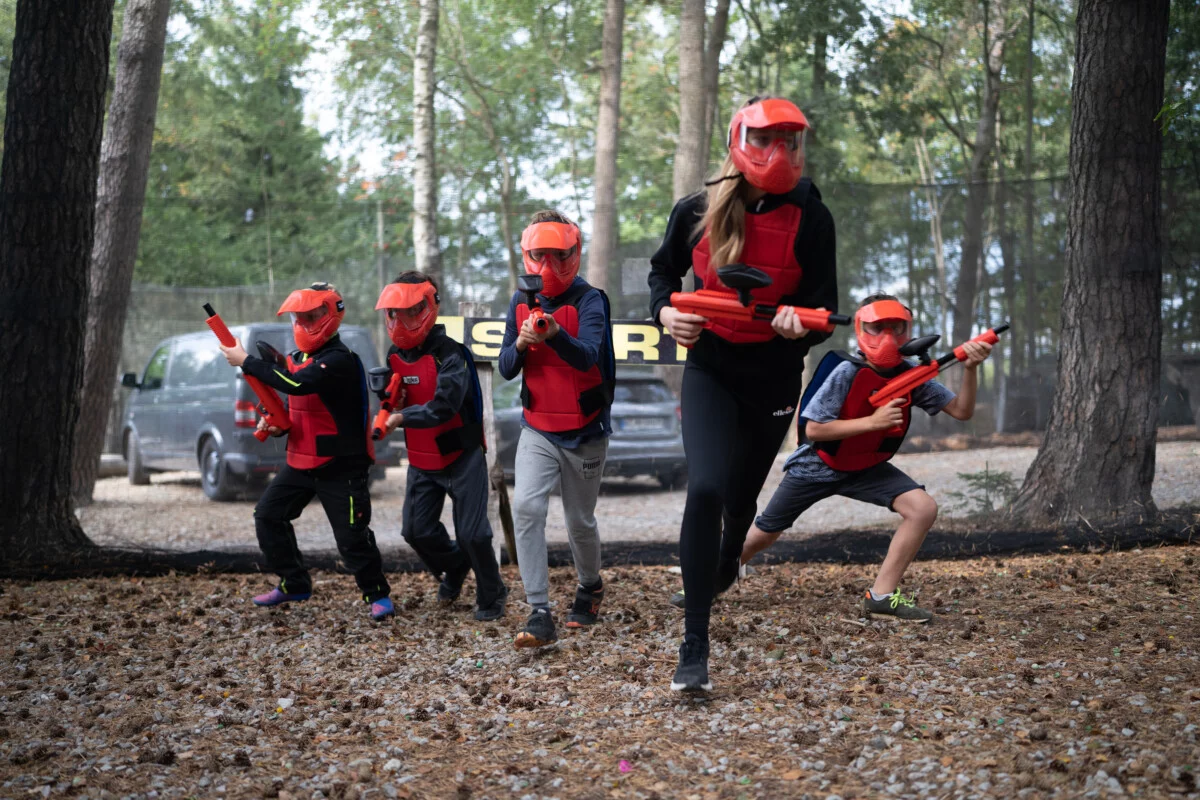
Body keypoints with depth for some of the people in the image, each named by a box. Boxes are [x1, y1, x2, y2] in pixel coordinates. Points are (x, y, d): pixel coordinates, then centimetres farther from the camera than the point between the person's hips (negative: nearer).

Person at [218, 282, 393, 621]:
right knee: (268, 515, 6)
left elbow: (297, 384, -34)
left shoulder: (339, 359, -20)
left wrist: (247, 361, -26)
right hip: (301, 461, 9)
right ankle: (293, 585, 18)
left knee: (352, 535, -6)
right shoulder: (299, 357, 11)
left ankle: (377, 594, 12)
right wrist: (276, 424, -1)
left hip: (340, 466, -9)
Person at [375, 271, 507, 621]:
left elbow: (443, 406, -30)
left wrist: (401, 418, -27)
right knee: (417, 529, 5)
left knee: (472, 533, -6)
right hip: (422, 461, 7)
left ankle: (492, 595, 15)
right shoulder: (395, 355, 2)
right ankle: (454, 568, 33)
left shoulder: (449, 354, -21)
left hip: (460, 457, -6)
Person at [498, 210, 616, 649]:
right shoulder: (521, 302, 0)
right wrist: (520, 345, -22)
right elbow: (506, 369, 0)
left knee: (580, 521, 10)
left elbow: (588, 357, -30)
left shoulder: (589, 301, -14)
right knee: (526, 507, -18)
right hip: (538, 430, 3)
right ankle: (539, 613, -18)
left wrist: (555, 335, -50)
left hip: (585, 432, -3)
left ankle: (590, 587, 40)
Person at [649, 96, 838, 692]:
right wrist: (666, 310, -8)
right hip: (709, 369, -1)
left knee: (740, 496, 15)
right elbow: (664, 269, 12)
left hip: (774, 377, 1)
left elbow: (824, 305, -6)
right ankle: (694, 650, -18)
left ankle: (724, 565, 55)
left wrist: (801, 321, -29)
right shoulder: (697, 212, -6)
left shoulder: (810, 219, -9)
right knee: (706, 489, -20)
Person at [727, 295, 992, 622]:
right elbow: (813, 430, -27)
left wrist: (970, 369, -28)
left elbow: (961, 410, -11)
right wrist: (873, 421, -32)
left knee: (923, 508, -17)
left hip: (866, 468, 4)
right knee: (762, 536, 6)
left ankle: (881, 596, -11)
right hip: (815, 468, -4)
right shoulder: (848, 372, -25)